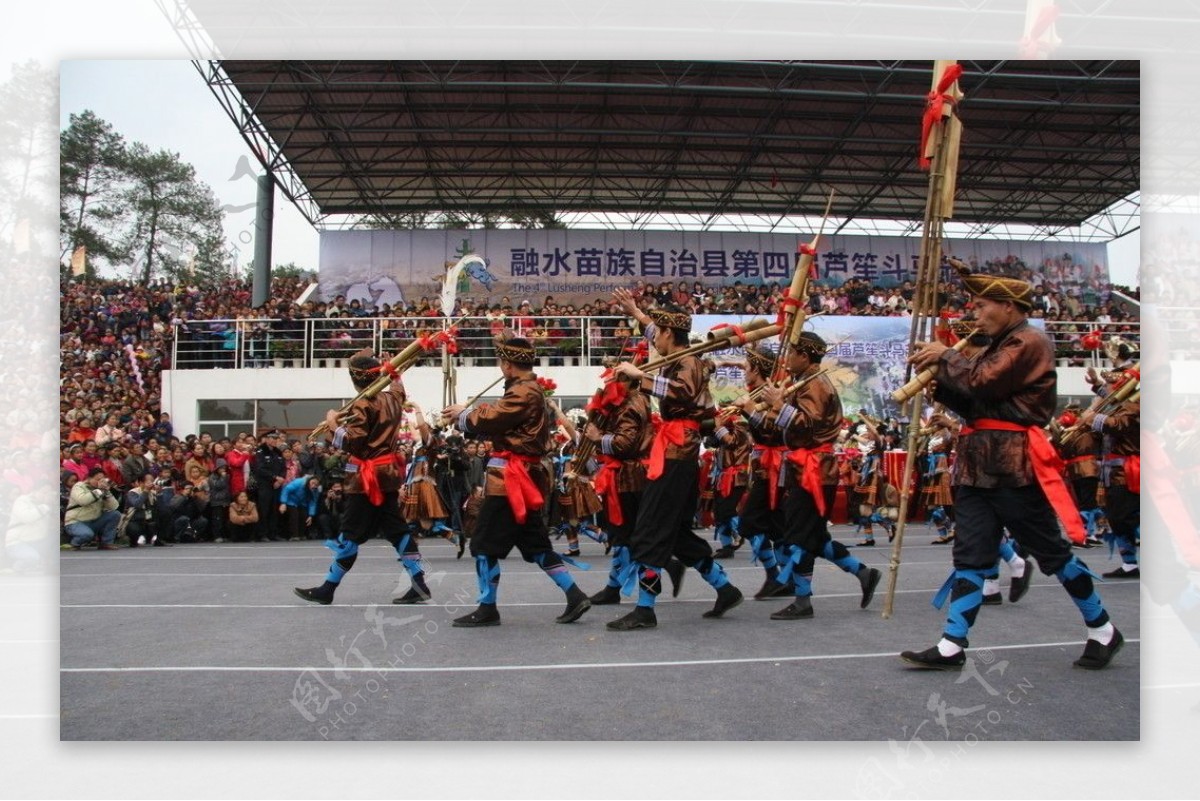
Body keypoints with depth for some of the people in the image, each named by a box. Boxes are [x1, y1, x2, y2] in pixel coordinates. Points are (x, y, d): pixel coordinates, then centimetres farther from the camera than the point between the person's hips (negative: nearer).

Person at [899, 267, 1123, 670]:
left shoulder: (1029, 341, -7)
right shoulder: (999, 346, 22)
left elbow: (981, 382, -19)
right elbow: (971, 403, 18)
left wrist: (945, 356, -5)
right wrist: (937, 379, 2)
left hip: (1014, 464, -8)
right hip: (977, 464, 9)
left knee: (1050, 549, 3)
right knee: (971, 555, 3)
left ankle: (1103, 630, 22)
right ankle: (952, 646, 2)